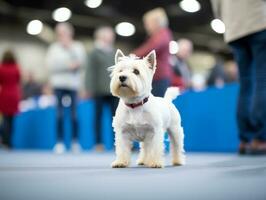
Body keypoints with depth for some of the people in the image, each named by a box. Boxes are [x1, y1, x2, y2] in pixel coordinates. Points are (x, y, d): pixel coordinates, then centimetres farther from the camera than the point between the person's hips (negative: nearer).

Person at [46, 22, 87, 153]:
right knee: (60, 113, -4)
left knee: (74, 113, -5)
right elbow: (51, 65, 0)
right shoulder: (53, 48, 11)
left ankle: (75, 142, 2)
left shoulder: (78, 47, 14)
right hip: (59, 83, 0)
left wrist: (70, 48, -3)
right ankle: (60, 143, -1)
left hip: (73, 83, 0)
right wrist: (67, 65, -8)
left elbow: (81, 62, 0)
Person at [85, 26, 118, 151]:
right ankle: (98, 143, 8)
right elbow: (90, 71, -2)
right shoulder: (95, 53, 3)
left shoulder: (114, 53, 14)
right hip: (100, 90, -3)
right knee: (98, 116, 3)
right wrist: (90, 88, -9)